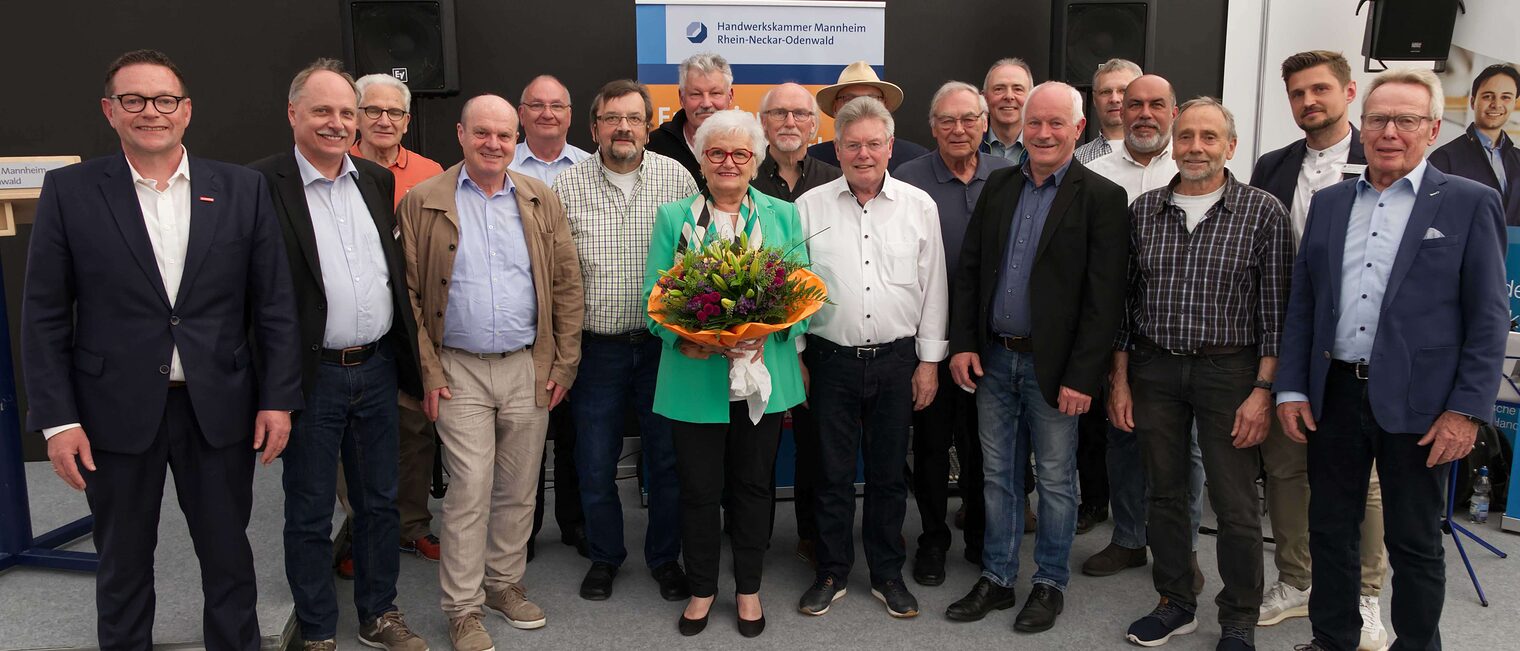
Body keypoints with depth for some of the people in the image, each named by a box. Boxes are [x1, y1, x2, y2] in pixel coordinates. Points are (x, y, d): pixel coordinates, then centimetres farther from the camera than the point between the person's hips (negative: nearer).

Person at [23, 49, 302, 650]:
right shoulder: (70, 191, -2)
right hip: (116, 413, 0)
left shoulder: (242, 189, 0)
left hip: (219, 410, 1)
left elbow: (274, 303, 1)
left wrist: (279, 399, -2)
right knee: (122, 567, 15)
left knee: (229, 558, 13)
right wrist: (57, 419, -6)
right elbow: (44, 316, -1)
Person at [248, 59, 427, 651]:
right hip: (312, 376, -5)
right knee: (310, 515, 11)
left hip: (377, 368, 5)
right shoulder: (263, 185, -10)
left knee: (379, 501, 17)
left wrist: (406, 356, 11)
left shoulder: (377, 180, 8)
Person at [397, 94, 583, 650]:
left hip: (530, 369, 3)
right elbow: (409, 293, -2)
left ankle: (506, 583, 29)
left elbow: (566, 284, 6)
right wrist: (428, 372, -7)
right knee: (469, 493, -1)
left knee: (519, 490, 12)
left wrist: (564, 363, 1)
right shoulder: (423, 203, -1)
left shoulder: (541, 201, 7)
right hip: (460, 371, -3)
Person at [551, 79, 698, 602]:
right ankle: (604, 556, 32)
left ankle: (665, 556, 30)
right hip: (596, 347, 0)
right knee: (595, 465, 10)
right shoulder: (567, 187, -1)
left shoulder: (677, 178, 0)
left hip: (663, 344, 0)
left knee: (667, 460, 10)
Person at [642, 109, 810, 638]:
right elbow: (655, 297, -2)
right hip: (694, 376, -1)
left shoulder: (783, 216, 6)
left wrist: (765, 332, -18)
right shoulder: (674, 217, 3)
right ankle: (702, 589, 30)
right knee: (699, 488, 9)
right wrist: (690, 340, -20)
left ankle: (748, 588, 32)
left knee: (753, 486, 13)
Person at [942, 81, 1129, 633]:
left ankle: (1050, 584, 26)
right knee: (998, 474, 14)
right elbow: (968, 270, 8)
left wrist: (1082, 376, -15)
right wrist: (962, 344, 1)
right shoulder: (999, 186, 7)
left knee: (1055, 480, 9)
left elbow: (1104, 297, -12)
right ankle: (996, 578, 28)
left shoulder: (1101, 198, -8)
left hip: (1054, 365, -4)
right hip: (993, 358, 5)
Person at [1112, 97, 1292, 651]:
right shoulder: (1143, 210, 5)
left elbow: (1276, 310, -4)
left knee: (1236, 506, 3)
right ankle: (1175, 603, 29)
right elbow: (1126, 300, 9)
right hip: (1154, 369, 3)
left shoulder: (1263, 211, -4)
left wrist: (1263, 390, -10)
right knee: (1164, 492, 12)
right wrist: (1120, 380, 6)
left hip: (1229, 370, -3)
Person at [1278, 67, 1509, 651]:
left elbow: (1489, 317, -4)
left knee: (1414, 543, 9)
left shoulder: (1470, 203, -2)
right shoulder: (1329, 203, 9)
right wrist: (1291, 389, 4)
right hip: (1334, 395, 4)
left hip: (1417, 404, -4)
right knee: (1330, 531, 14)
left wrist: (1467, 410, -10)